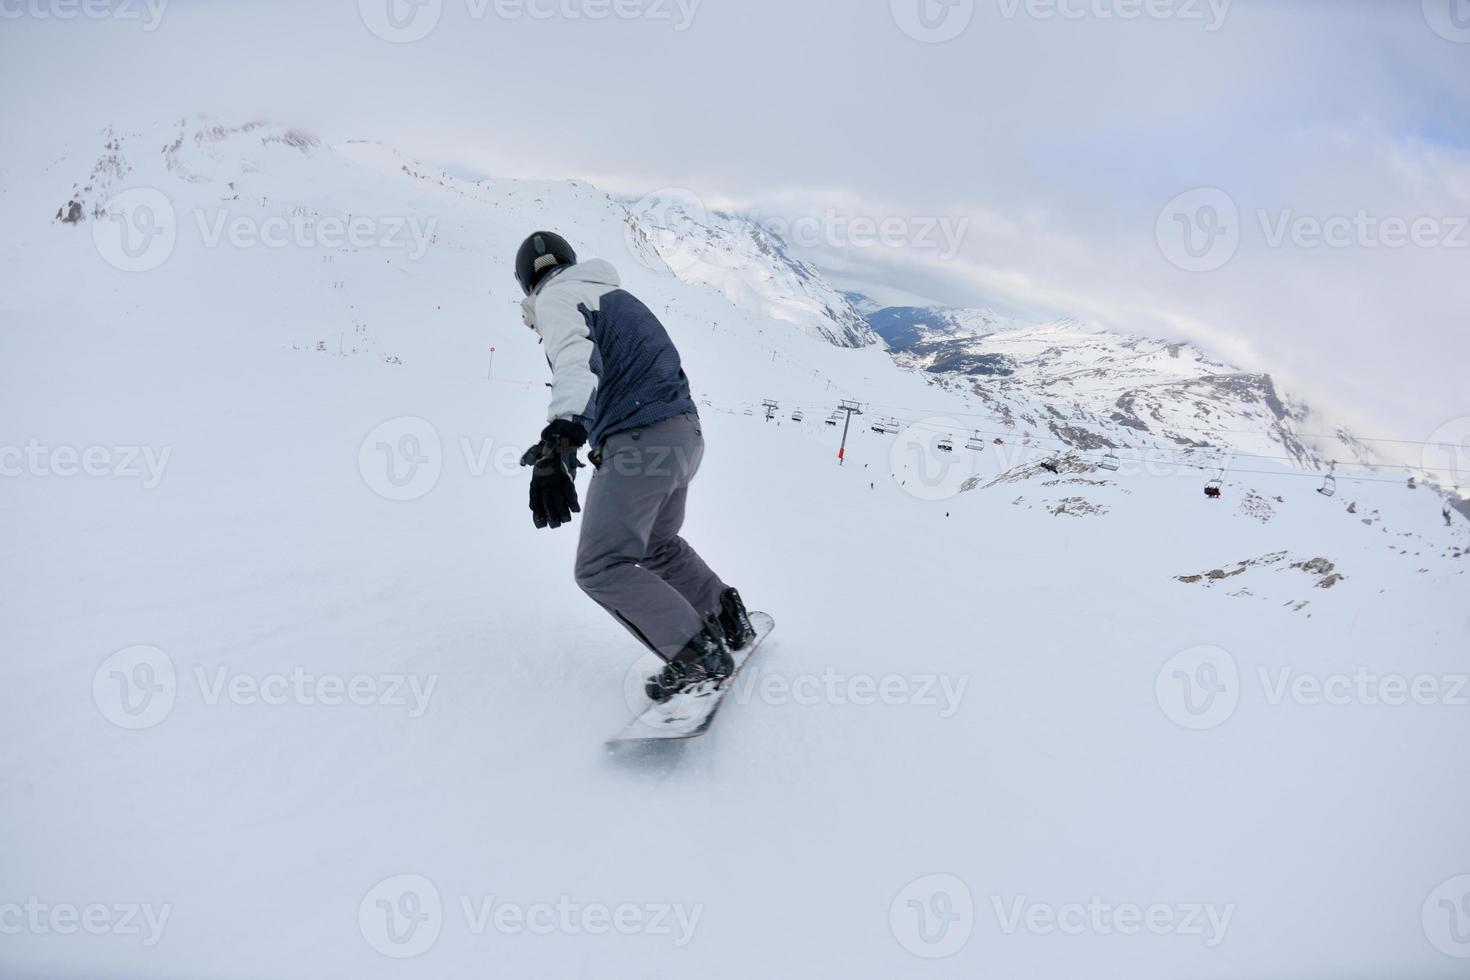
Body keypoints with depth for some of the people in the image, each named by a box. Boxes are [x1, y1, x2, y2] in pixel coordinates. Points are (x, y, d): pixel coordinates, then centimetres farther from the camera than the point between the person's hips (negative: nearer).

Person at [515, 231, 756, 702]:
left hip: (641, 441, -10)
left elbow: (576, 363, -24)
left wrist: (557, 440, -40)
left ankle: (698, 654, -8)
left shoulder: (556, 296, -2)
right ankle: (730, 619, 33)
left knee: (601, 567, -6)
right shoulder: (610, 294, 27)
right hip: (683, 433, 10)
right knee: (656, 545, 28)